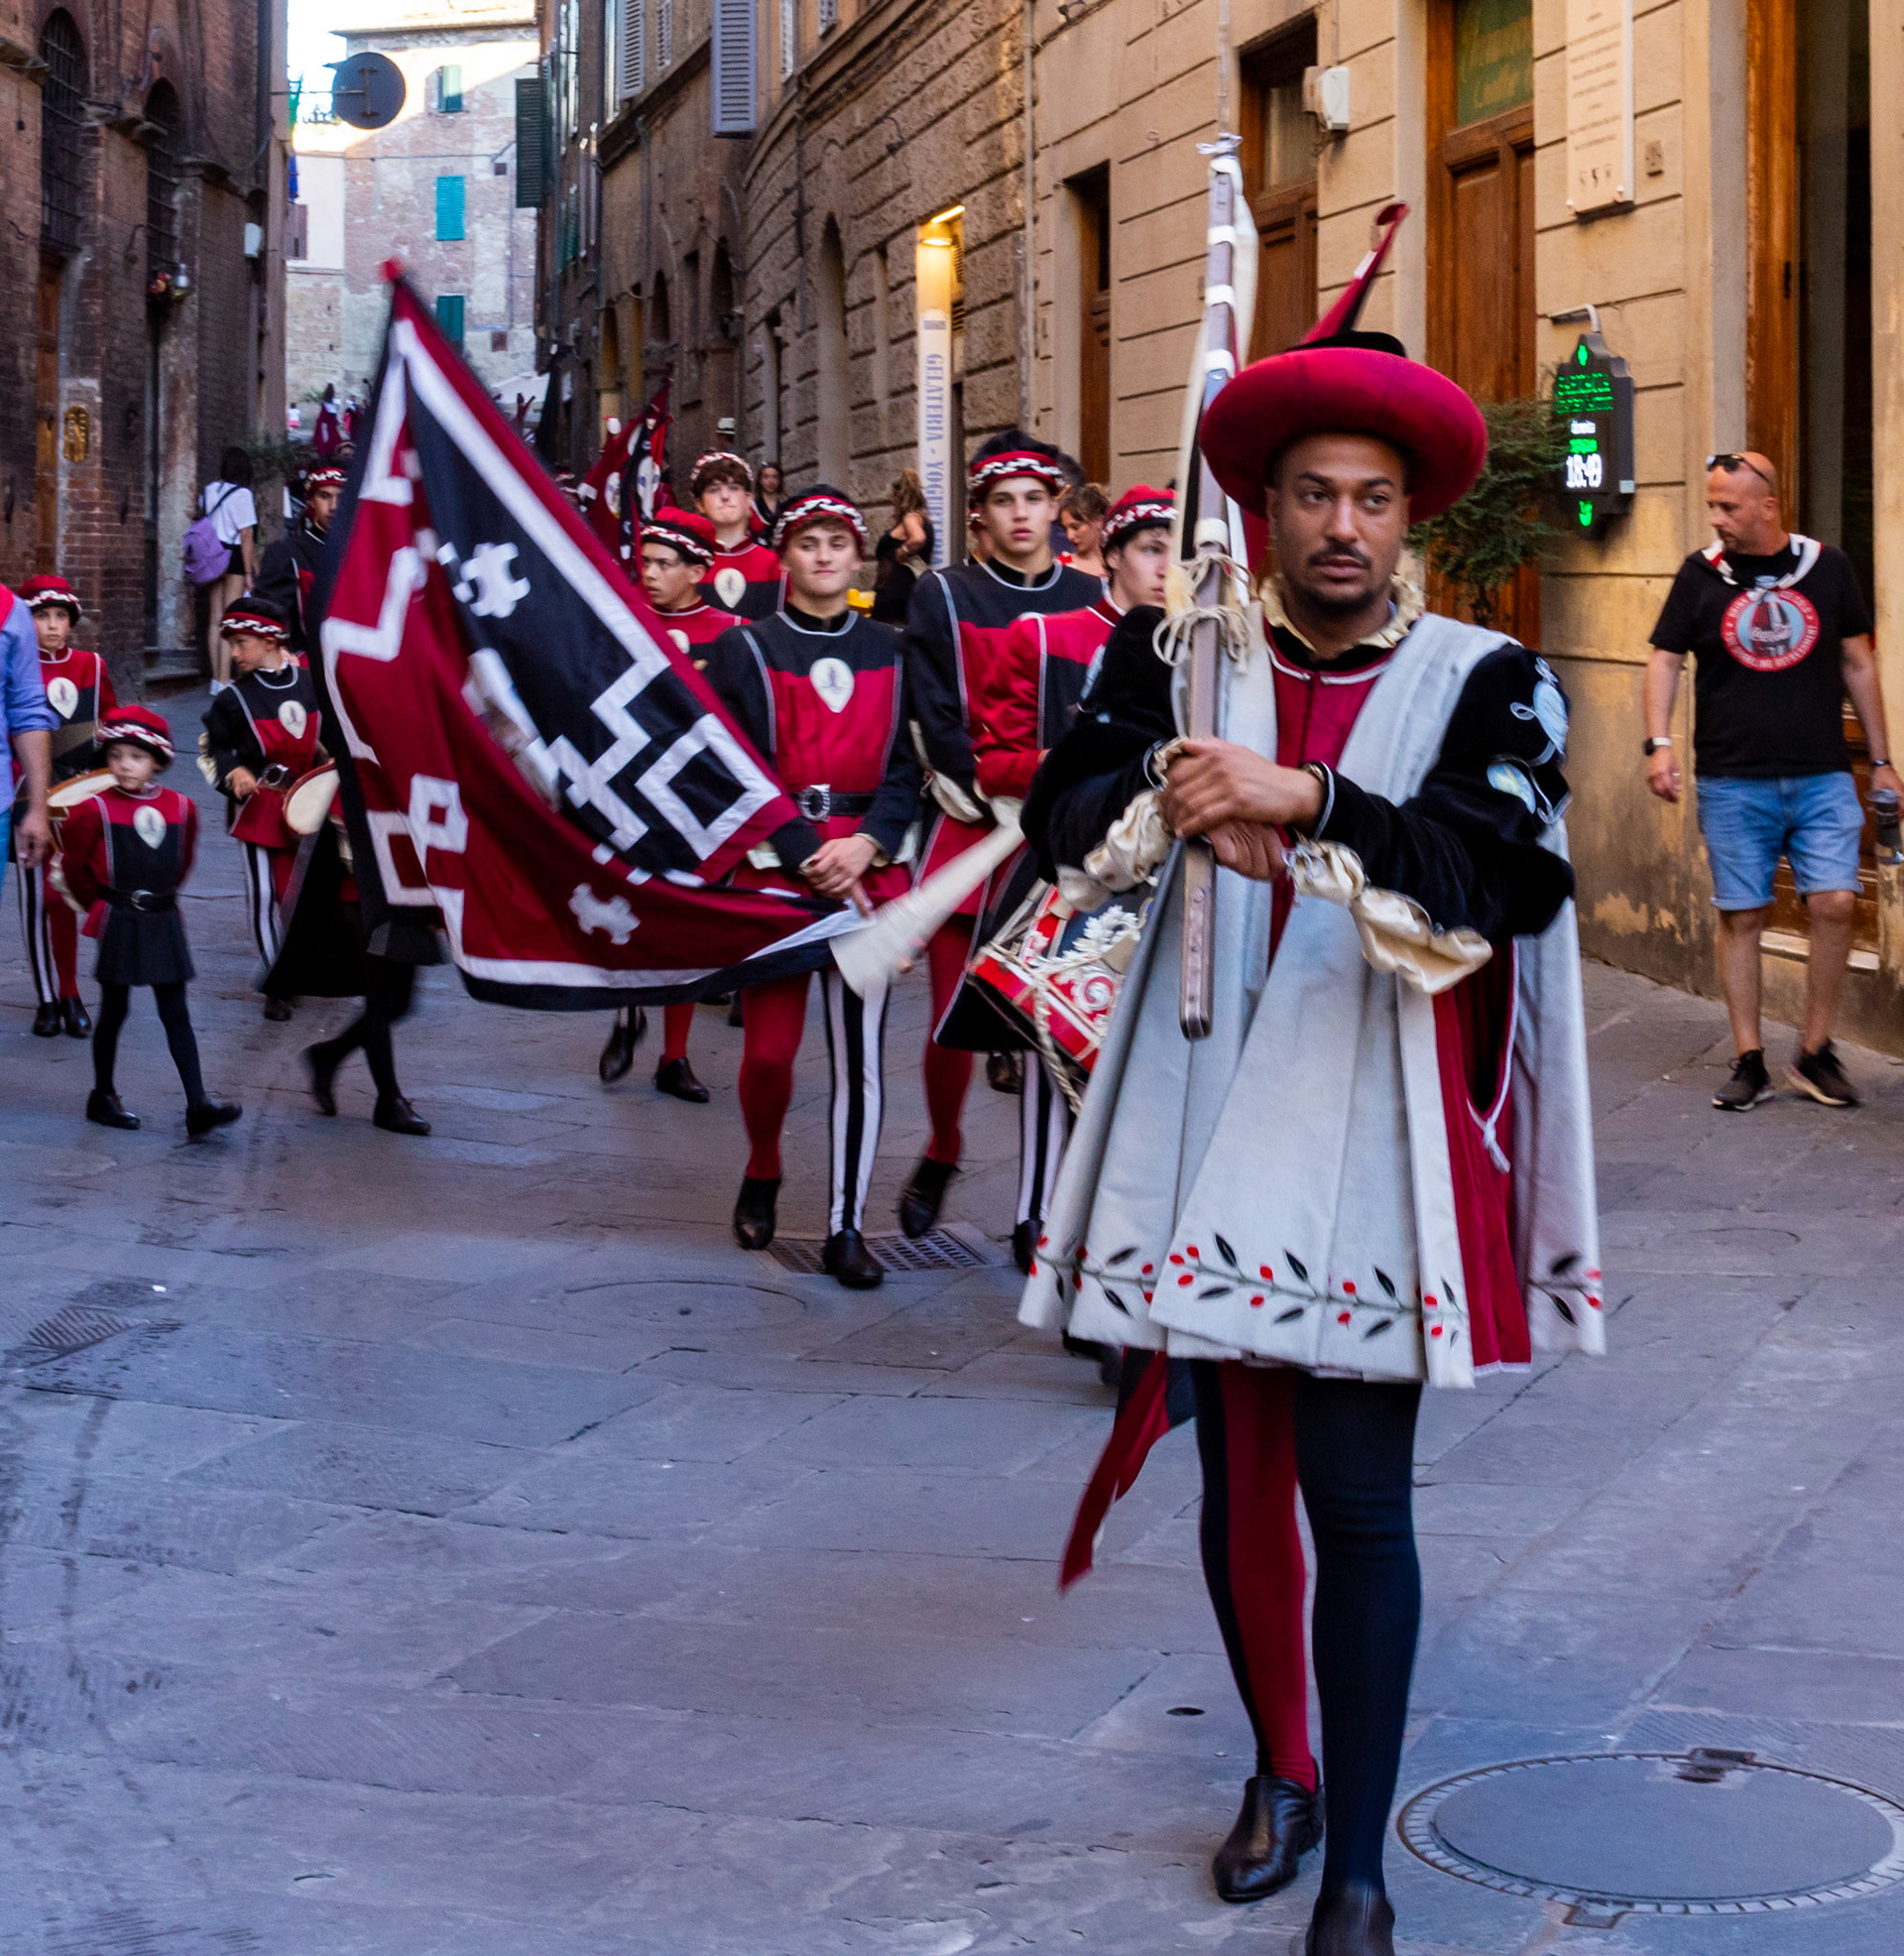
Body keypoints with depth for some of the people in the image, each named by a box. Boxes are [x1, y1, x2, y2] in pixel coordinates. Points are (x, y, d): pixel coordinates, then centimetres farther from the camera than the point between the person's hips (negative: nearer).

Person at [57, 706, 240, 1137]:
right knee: (114, 1010, 7)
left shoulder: (180, 808, 1)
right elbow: (75, 867, 1)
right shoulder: (95, 810, -10)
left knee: (176, 1013, 2)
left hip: (163, 921, 3)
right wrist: (101, 906, 9)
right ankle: (103, 1097, 21)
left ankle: (198, 1105, -4)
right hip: (118, 924, -3)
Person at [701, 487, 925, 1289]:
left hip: (869, 870, 2)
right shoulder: (744, 650, 3)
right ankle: (762, 1175, 27)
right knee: (769, 1049, -3)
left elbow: (907, 765, 7)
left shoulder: (889, 652, 11)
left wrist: (867, 844, -10)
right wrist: (808, 857, -12)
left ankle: (846, 1227, 5)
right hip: (772, 868, -1)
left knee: (860, 1052, -2)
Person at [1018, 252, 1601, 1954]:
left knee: (1359, 1502, -3)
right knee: (1237, 1482, 12)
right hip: (1208, 1141, 3)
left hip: (1368, 1157, -3)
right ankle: (1279, 1768, 35)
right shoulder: (1187, 660, 8)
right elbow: (1063, 809, -3)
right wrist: (1177, 796, -23)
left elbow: (1505, 871, -16)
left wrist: (1301, 800, -24)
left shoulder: (1484, 686, -1)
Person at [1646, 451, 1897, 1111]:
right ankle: (1749, 1063, 10)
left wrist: (1882, 761, 12)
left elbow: (1858, 665, 12)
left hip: (1822, 777, 0)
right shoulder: (1701, 573, 3)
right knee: (1741, 916, 1)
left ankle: (1814, 1052, 4)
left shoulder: (1827, 567, 5)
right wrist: (1659, 743, -9)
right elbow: (1665, 660, 6)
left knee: (1834, 903, -11)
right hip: (1732, 781, 0)